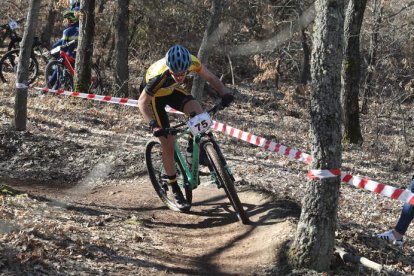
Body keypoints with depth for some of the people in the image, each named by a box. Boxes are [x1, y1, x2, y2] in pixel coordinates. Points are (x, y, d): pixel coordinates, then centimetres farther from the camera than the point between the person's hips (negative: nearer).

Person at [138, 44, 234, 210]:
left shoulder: (192, 62, -30)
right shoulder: (160, 76, -41)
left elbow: (210, 77, -13)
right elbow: (142, 102, -30)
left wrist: (224, 91, -31)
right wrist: (153, 124, -45)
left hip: (171, 91, 4)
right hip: (154, 96, -4)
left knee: (197, 110, -25)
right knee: (168, 144, -7)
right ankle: (175, 191, 8)